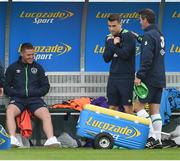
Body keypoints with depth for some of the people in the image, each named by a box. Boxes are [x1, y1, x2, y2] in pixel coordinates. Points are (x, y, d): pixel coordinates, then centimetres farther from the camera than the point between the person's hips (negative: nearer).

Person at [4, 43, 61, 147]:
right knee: (10, 111, -34)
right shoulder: (13, 68, 15)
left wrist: (34, 93, -3)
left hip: (34, 99, 1)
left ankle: (51, 140, -43)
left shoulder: (38, 67, 19)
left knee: (46, 115, -29)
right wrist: (18, 93, -8)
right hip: (17, 99, -1)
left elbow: (46, 86, 17)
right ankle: (13, 140, -47)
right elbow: (6, 87, 11)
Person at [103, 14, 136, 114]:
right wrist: (113, 44, -9)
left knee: (128, 107, -7)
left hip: (126, 77, -6)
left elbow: (125, 54, -19)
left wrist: (112, 46, -8)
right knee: (112, 107, 6)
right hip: (113, 76, 6)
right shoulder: (109, 38, 11)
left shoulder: (128, 36, -8)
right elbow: (106, 58, 4)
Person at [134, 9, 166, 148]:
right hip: (160, 78, 9)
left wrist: (140, 76, -21)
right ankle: (157, 140, 3)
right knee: (155, 110, 7)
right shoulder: (159, 35, 15)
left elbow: (147, 58, -22)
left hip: (150, 79, -9)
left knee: (139, 106, -3)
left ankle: (152, 136, -10)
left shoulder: (148, 35, -14)